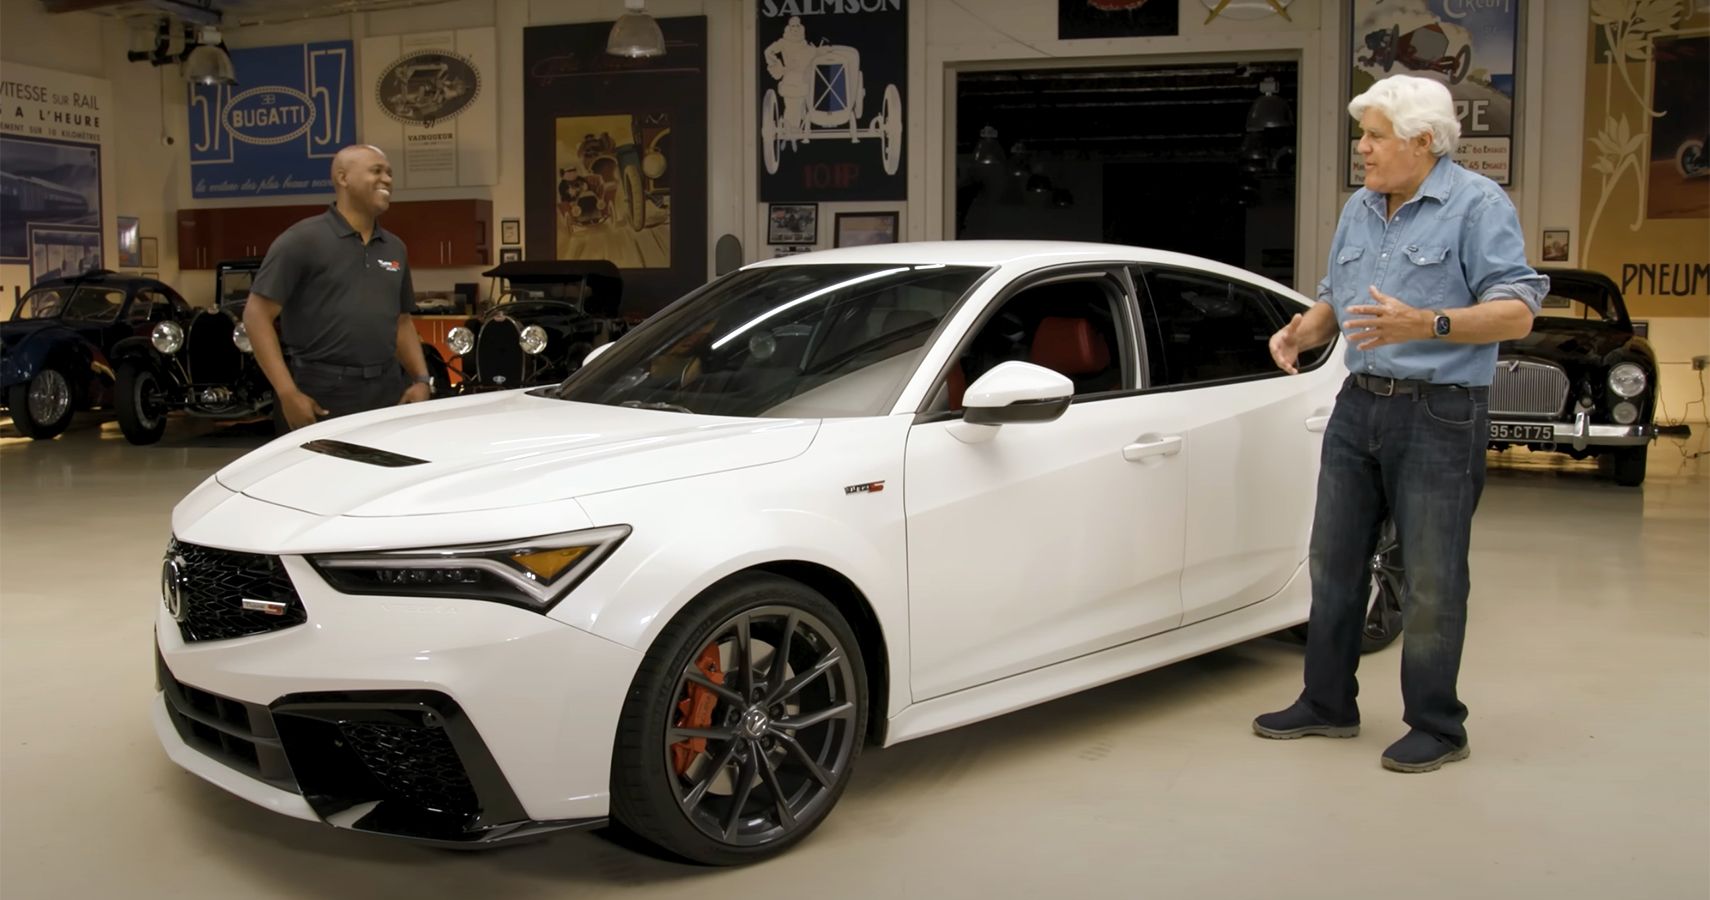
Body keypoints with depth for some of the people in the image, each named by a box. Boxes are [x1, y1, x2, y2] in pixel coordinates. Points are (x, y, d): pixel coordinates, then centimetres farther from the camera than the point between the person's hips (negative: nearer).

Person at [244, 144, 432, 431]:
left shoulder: (394, 248, 13)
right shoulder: (303, 240, -6)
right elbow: (257, 315, -9)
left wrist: (422, 380, 5)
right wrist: (287, 393, -16)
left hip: (387, 392, 6)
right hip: (323, 395, -5)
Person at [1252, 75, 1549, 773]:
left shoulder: (1477, 205, -8)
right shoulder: (1359, 210, 13)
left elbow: (1517, 312, -15)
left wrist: (1425, 325, -30)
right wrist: (1300, 331, 1)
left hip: (1440, 415, -7)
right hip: (1358, 404, 7)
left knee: (1432, 581, 0)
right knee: (1334, 562, 11)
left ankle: (1437, 728, 13)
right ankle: (1327, 705, 24)